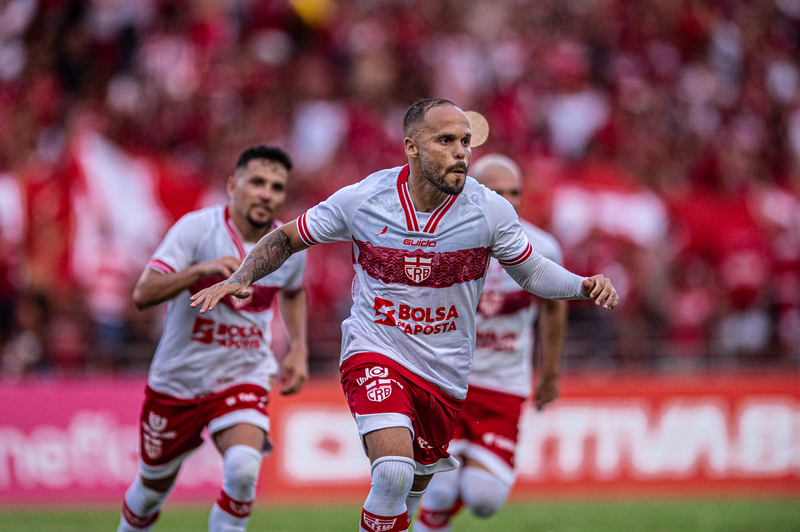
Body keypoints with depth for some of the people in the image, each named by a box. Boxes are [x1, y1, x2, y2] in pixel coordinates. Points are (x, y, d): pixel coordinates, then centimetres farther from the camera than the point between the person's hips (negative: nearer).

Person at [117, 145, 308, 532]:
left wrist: (298, 349, 10)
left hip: (244, 379, 1)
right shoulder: (197, 229, -17)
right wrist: (202, 269, -41)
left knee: (243, 469, -27)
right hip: (178, 379, -1)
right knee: (154, 486, 14)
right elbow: (143, 294, -28)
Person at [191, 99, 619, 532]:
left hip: (444, 374, 3)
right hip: (374, 354, -3)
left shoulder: (489, 210, -9)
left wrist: (584, 285, -13)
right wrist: (239, 279, -11)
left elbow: (531, 271, 6)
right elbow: (286, 239, 4)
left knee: (412, 489, 16)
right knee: (394, 472, -28)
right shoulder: (360, 199, -11)